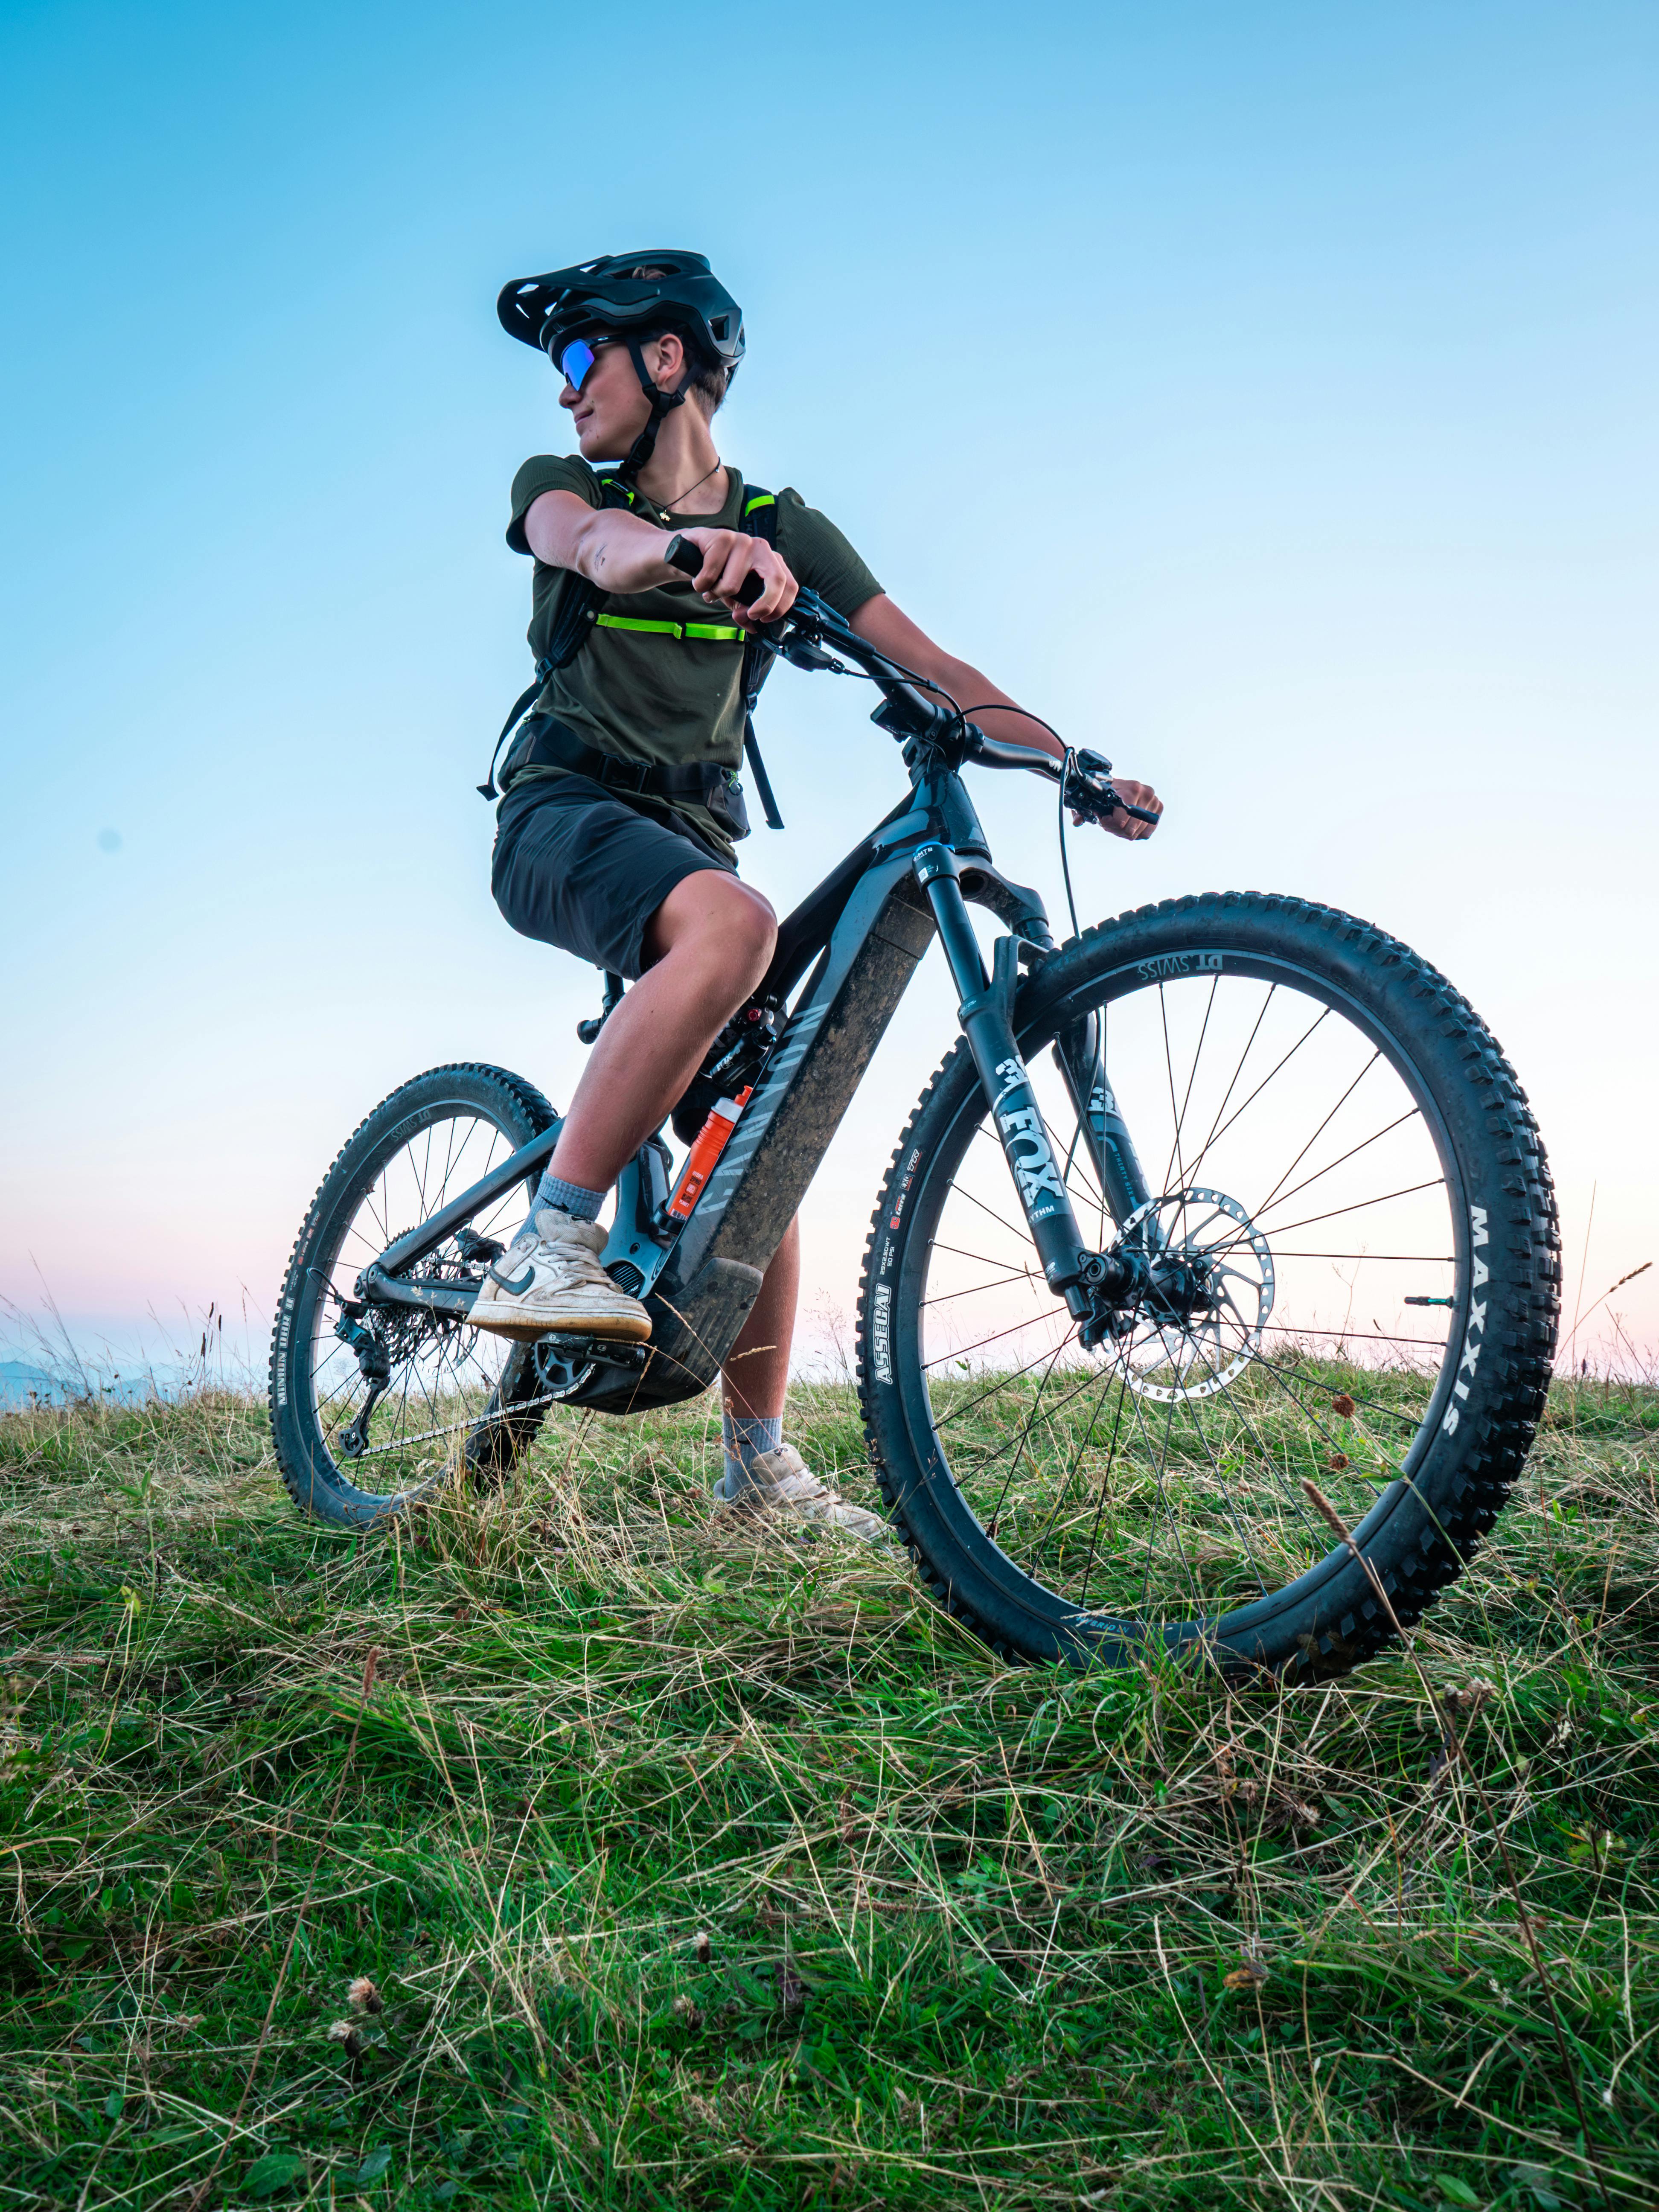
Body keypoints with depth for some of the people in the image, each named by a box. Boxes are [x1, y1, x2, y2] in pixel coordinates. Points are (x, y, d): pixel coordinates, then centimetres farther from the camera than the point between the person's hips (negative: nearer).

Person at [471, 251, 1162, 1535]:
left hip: (691, 835, 3)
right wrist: (693, 545, -44)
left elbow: (927, 665, 1)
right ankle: (549, 1248, -36)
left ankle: (759, 1458, 5)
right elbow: (592, 543, -20)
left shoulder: (783, 526, 11)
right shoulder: (562, 489, 7)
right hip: (562, 815, -3)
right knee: (734, 923, -37)